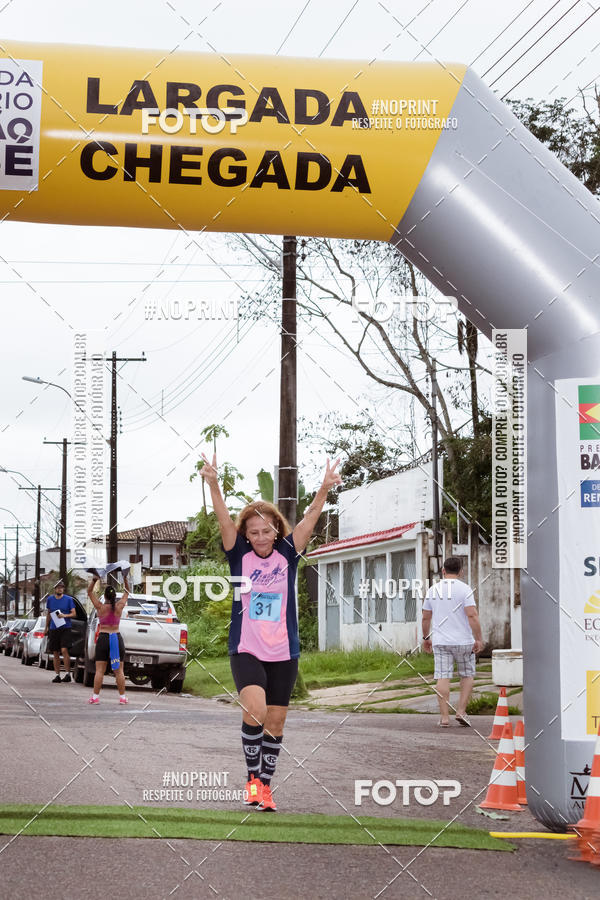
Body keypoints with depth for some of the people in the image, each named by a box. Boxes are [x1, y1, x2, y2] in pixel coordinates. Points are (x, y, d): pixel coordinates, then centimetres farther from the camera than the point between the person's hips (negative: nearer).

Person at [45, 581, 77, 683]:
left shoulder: (69, 599, 0)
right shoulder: (50, 599, 9)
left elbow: (74, 613, 0)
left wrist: (65, 615, -18)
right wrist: (46, 628, 21)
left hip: (65, 628, -4)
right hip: (53, 629, 4)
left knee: (64, 650, -18)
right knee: (55, 653, 6)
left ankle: (67, 673, -12)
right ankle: (57, 675, 13)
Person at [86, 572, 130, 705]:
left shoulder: (101, 607, -6)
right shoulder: (119, 607, -2)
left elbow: (89, 592, 3)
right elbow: (126, 592, 13)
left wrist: (94, 580, -9)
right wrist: (125, 579, 5)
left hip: (103, 638, -1)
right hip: (117, 638, 1)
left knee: (99, 670, 0)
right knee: (119, 670, 4)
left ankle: (95, 696, -1)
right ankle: (122, 697, 5)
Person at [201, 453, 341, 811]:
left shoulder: (287, 554, 2)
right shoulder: (240, 555, 0)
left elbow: (310, 518, -10)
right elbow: (224, 518, -13)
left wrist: (325, 489, -25)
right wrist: (213, 483, -28)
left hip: (284, 652, 2)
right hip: (246, 650, -2)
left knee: (275, 721, 6)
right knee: (254, 709, -23)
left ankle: (266, 785, 21)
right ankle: (253, 778, -6)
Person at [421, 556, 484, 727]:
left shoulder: (433, 590, 6)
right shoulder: (464, 589, -6)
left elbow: (426, 617, 11)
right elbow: (472, 615, -15)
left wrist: (426, 638, 23)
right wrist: (479, 639, -10)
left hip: (440, 642, 2)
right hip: (463, 642, -2)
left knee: (443, 677, 1)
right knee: (467, 675, 13)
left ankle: (444, 717, -1)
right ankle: (461, 711, 6)